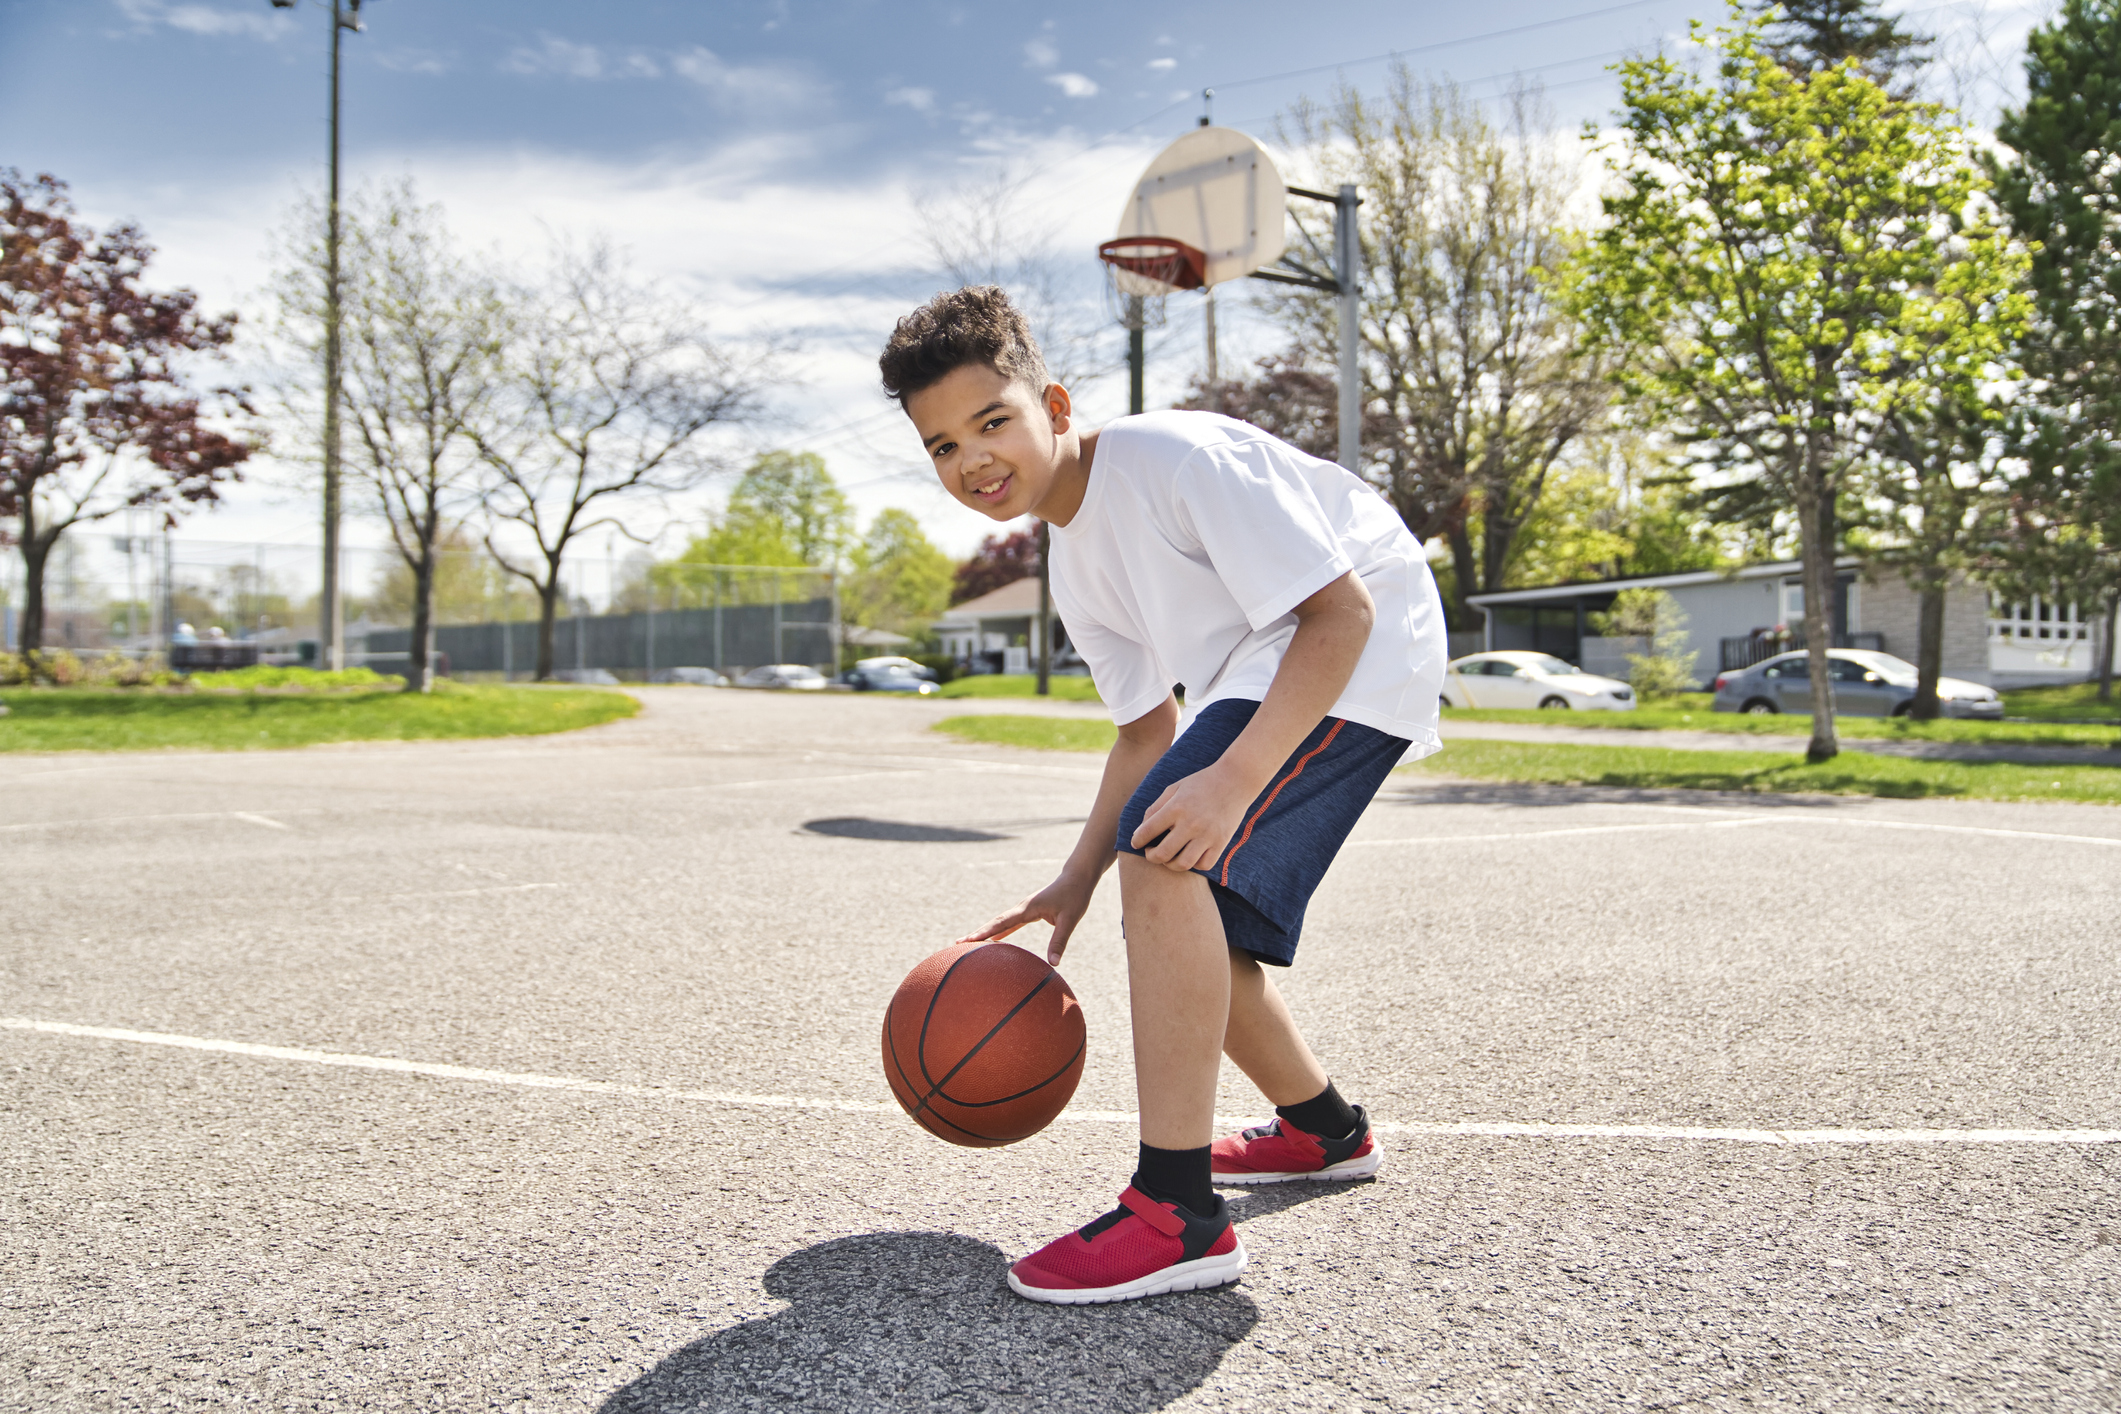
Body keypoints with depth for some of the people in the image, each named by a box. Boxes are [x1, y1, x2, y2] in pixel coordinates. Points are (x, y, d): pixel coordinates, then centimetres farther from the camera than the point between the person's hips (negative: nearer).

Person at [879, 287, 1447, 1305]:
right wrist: (1073, 886, 4)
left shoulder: (1173, 458, -20)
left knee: (1164, 856, -26)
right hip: (1260, 678, 10)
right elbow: (1149, 732, 13)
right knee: (1184, 926, 11)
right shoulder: (1075, 571, 8)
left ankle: (1177, 1215, -22)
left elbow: (1340, 611, -23)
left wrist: (1233, 778, -33)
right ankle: (1323, 1129, 35)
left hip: (1362, 654, -10)